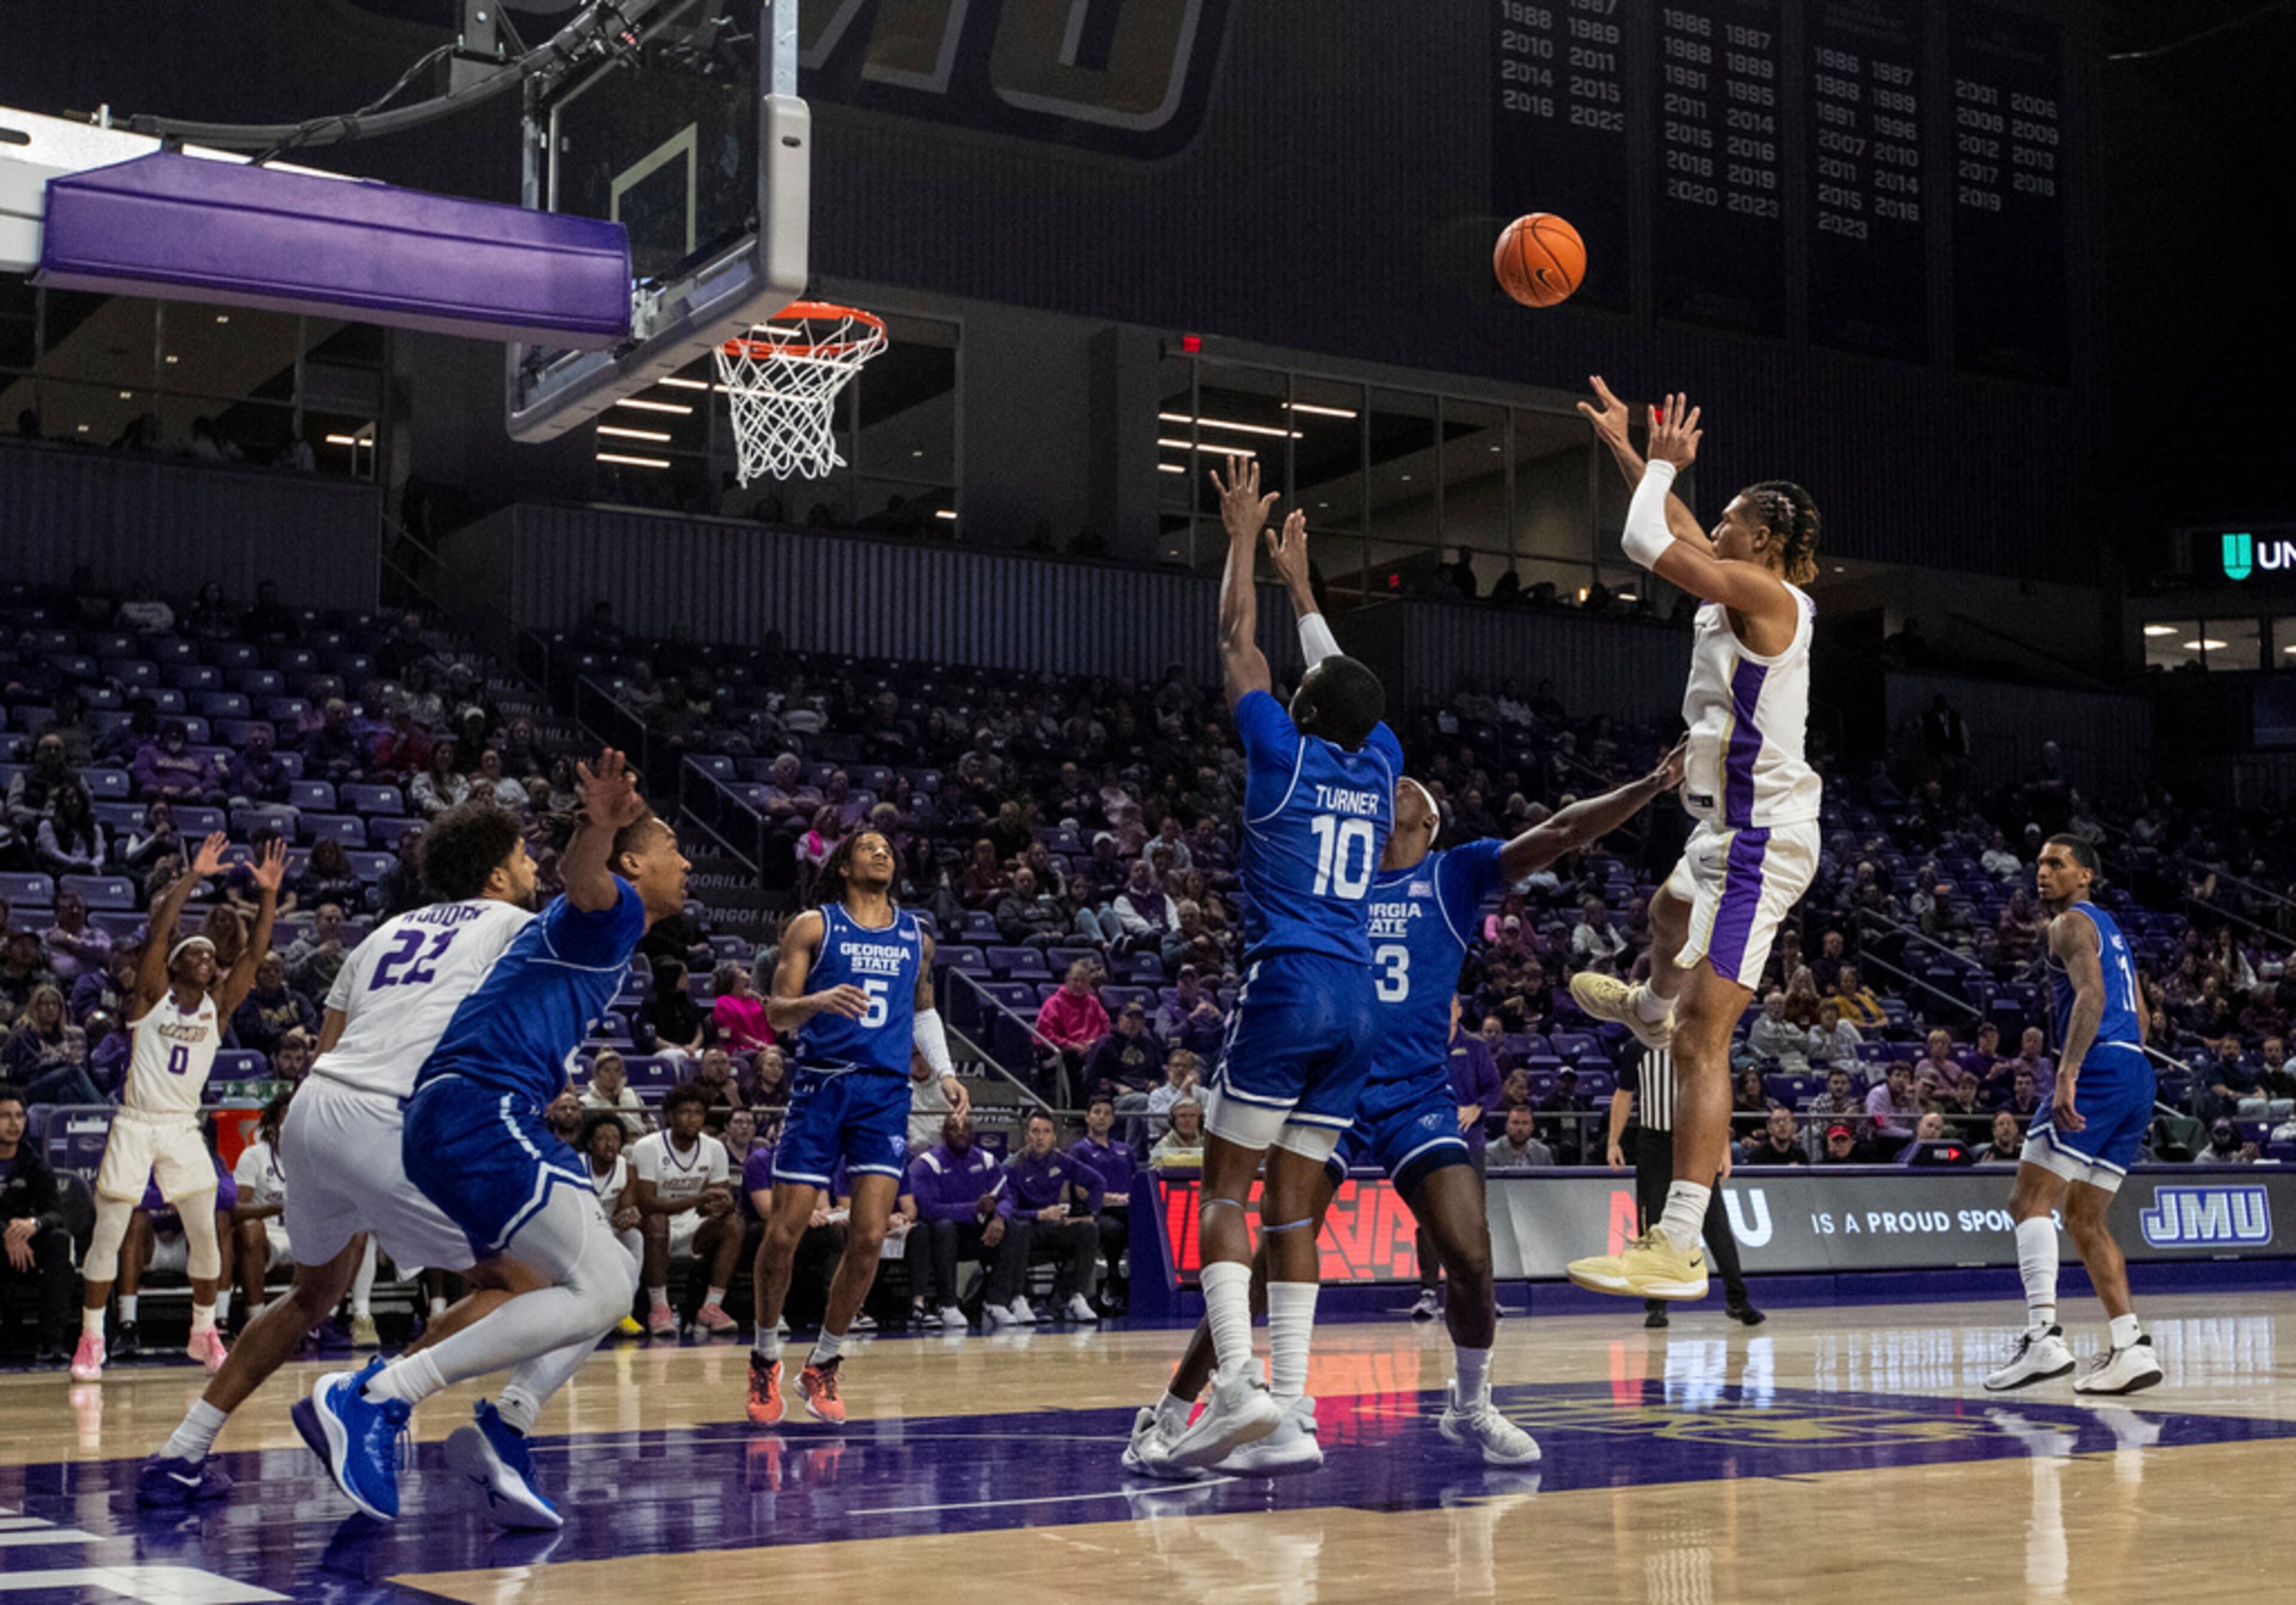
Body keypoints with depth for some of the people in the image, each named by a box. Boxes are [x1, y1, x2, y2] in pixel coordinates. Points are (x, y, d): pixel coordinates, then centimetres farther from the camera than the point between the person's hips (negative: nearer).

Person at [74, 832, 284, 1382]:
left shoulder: (218, 1005, 6)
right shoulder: (152, 996, -2)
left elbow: (254, 951, -5)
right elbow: (157, 930, -16)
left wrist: (268, 894, -16)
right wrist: (192, 876, -23)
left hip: (184, 1129, 3)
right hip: (134, 1125, -3)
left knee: (206, 1233, 0)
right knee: (108, 1235, -2)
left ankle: (204, 1334, 16)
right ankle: (90, 1341, 9)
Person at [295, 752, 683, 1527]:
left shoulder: (604, 937, 29)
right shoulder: (615, 911, 0)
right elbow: (582, 885, -26)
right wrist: (600, 825, -47)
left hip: (457, 1118, 10)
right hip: (479, 1111, -10)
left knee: (615, 1279, 13)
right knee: (597, 1291, -18)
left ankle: (501, 1433, 1)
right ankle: (372, 1398, -23)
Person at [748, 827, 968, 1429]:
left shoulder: (916, 936, 14)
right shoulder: (813, 926, 2)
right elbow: (776, 1012, -3)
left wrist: (945, 1071, 14)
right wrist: (818, 1001, -24)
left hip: (885, 1091, 3)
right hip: (820, 1086, -3)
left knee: (869, 1237, -7)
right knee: (784, 1232, -3)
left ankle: (823, 1367, 9)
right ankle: (765, 1360, 18)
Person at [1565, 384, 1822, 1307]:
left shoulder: (1764, 593, -16)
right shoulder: (1749, 594, 9)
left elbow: (1649, 542, -21)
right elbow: (1678, 533, 24)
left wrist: (1664, 463, -4)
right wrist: (1626, 445, 29)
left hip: (1757, 842, -10)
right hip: (1741, 830, 10)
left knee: (1701, 1046, -16)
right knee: (1670, 916, 42)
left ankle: (1677, 1248, -20)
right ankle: (1652, 1008, 77)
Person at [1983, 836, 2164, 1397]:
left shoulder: (2071, 923, -2)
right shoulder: (2109, 929, 27)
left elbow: (2092, 995, -19)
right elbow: (2141, 1017, 29)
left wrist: (2068, 1073, -29)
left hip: (2099, 1069, -10)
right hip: (2137, 1076, 10)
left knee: (2031, 1199, -12)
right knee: (2083, 1217, 12)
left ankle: (2044, 1336, -24)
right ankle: (2131, 1347, 5)